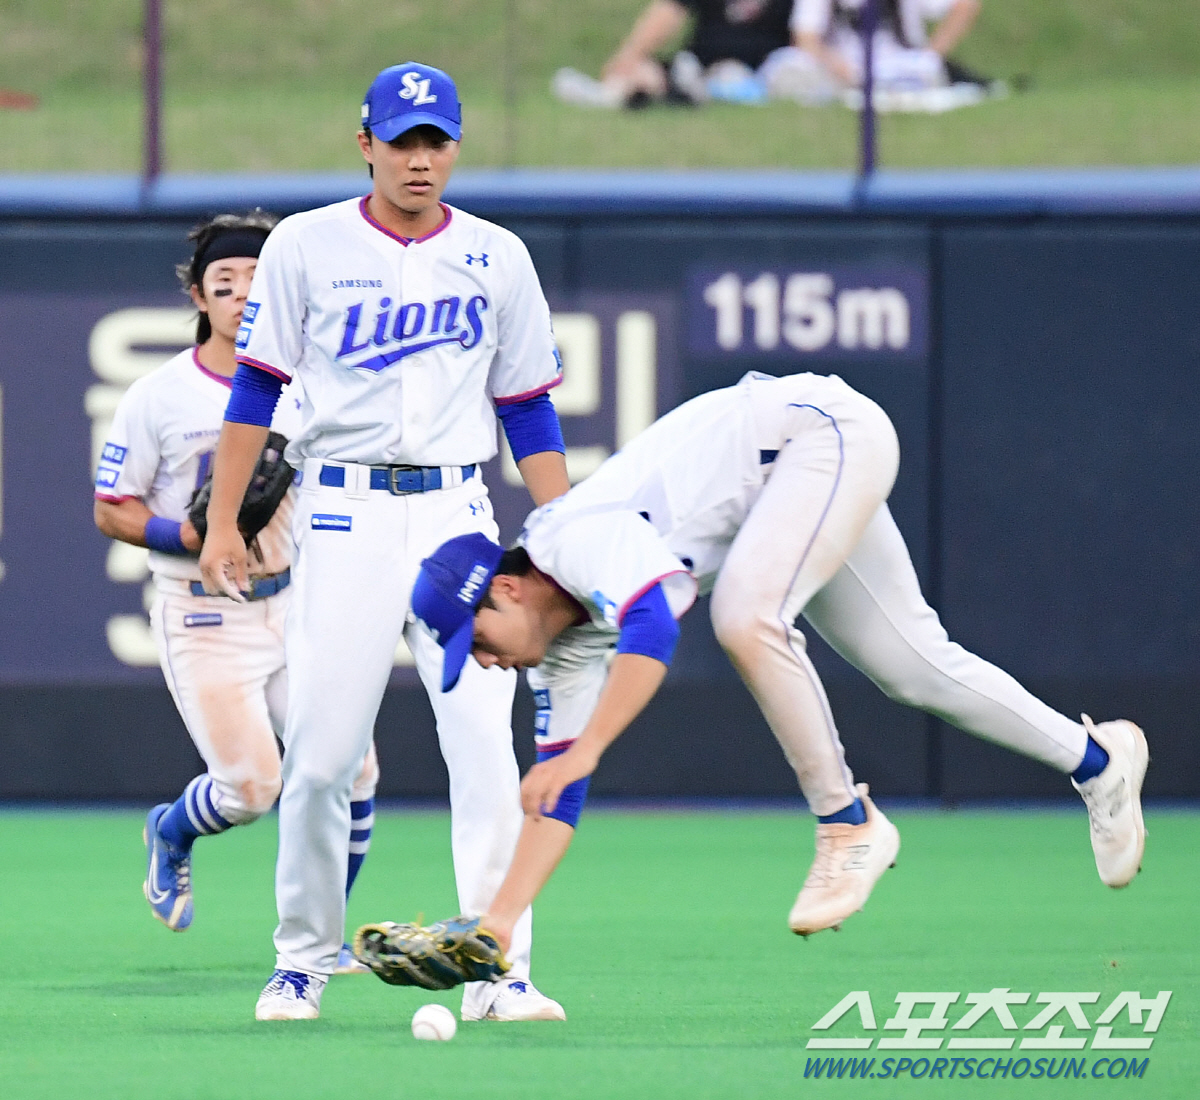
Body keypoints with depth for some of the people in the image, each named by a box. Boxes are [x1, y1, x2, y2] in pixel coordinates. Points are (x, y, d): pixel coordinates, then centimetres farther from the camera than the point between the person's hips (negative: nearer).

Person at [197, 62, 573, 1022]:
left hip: (457, 515, 1)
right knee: (321, 754, -2)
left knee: (485, 743, -10)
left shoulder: (497, 258, 8)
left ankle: (498, 974, -10)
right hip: (342, 517, -1)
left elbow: (527, 408, 11)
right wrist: (222, 523, -2)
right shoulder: (306, 248, 3)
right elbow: (256, 390, 4)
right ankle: (302, 961, 13)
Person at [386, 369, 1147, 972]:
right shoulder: (565, 642, -2)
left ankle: (850, 825, -19)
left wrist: (581, 752, -51)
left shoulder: (579, 535, -28)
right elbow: (559, 800, 1)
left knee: (744, 614, -30)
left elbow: (654, 631, -46)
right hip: (790, 488, 9)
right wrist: (500, 921, -7)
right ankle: (1094, 757, 29)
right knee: (915, 668, 10)